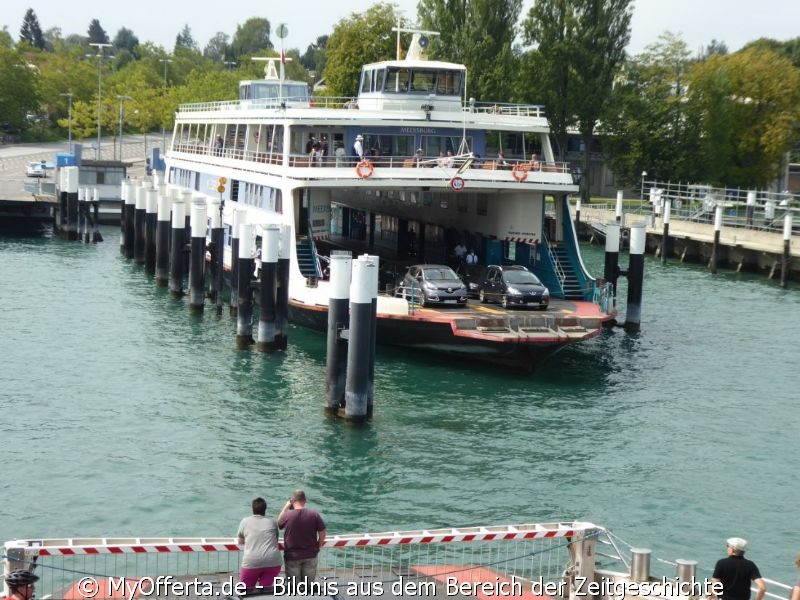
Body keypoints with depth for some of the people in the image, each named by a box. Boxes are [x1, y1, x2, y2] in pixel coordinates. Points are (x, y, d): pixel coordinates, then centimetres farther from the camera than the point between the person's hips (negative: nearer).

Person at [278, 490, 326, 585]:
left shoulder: (287, 515, -14)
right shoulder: (314, 514, -10)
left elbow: (278, 523, 8)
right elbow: (322, 533, -4)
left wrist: (286, 507, 13)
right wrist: (318, 546, 12)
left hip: (292, 556, -1)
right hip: (310, 555, 1)